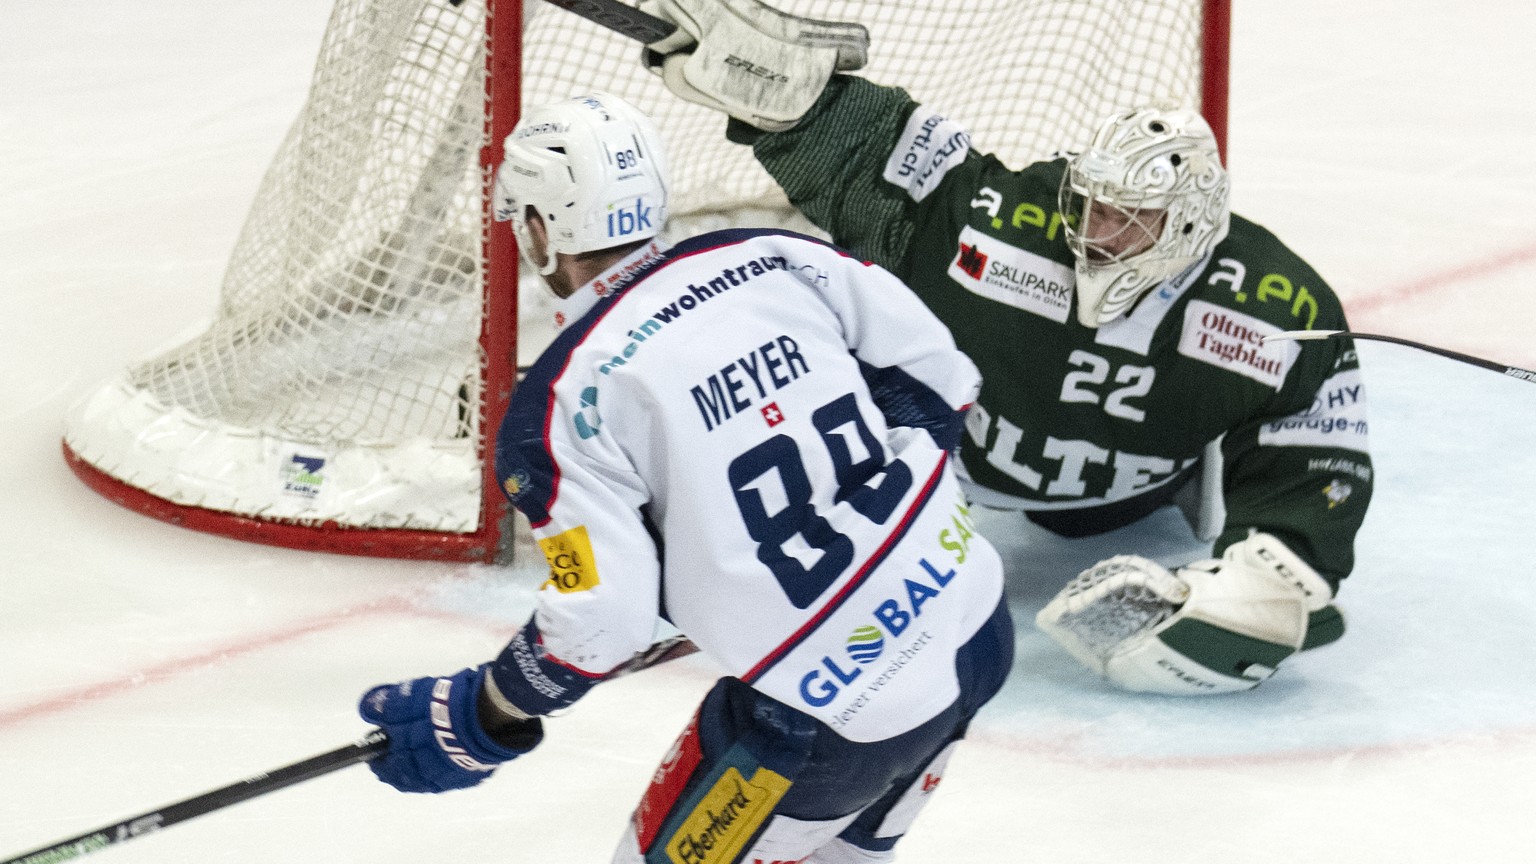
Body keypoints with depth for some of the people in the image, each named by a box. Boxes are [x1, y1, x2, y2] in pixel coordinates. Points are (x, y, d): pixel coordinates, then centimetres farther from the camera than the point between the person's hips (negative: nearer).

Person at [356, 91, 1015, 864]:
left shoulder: (566, 401, -11)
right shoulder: (776, 259, 2)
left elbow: (601, 618, -14)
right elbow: (942, 384, 7)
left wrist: (480, 720, 1)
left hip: (827, 714, -6)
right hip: (975, 630, 6)